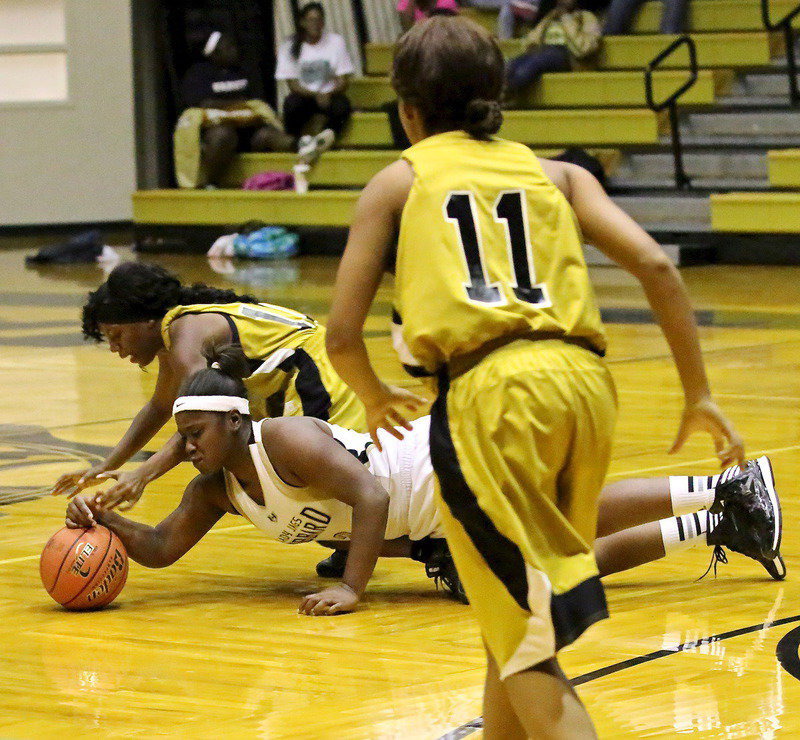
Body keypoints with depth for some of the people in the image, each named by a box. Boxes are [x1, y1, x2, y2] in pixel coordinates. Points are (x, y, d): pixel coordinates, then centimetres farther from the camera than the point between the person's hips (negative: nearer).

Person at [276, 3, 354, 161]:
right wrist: (315, 95, -23)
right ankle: (303, 140, -32)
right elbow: (293, 84, -5)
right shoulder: (290, 47, 1)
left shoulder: (335, 41, 3)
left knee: (342, 104, -33)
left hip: (330, 95, 1)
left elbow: (343, 80, -1)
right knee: (291, 103, -35)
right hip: (304, 95, -1)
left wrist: (328, 94, -22)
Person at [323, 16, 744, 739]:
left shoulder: (398, 182, 17)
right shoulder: (555, 174, 24)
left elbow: (343, 337, 13)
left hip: (492, 389, -5)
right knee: (513, 622, 24)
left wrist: (379, 400, 33)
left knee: (526, 645, -4)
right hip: (586, 381, 5)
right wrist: (699, 394, 15)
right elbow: (654, 265, 9)